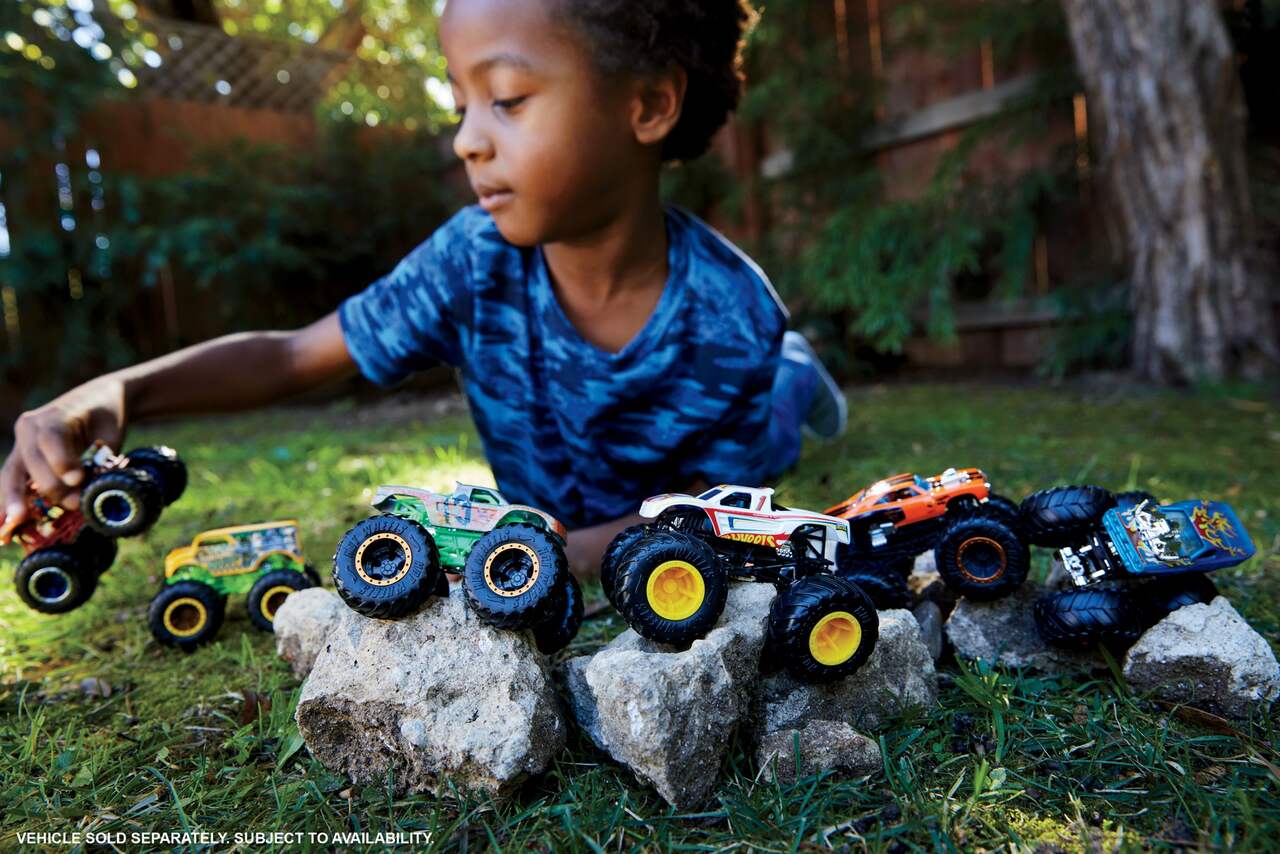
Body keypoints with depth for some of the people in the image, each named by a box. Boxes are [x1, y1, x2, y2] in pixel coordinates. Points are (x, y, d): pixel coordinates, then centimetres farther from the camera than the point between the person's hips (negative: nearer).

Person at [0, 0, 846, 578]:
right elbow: (293, 357, -21)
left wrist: (594, 549, -40)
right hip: (550, 520, 2)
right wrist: (120, 391, -37)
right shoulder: (477, 259, -28)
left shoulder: (730, 316, -34)